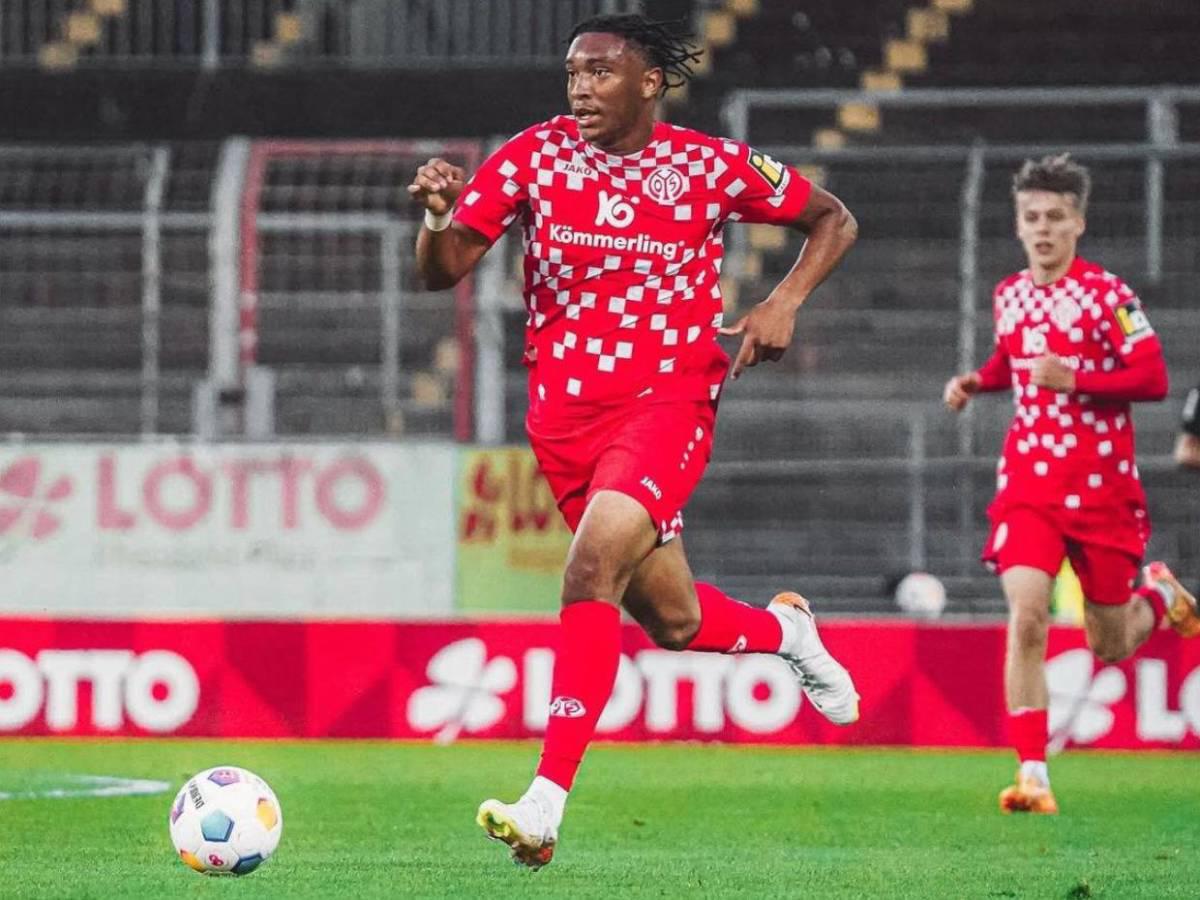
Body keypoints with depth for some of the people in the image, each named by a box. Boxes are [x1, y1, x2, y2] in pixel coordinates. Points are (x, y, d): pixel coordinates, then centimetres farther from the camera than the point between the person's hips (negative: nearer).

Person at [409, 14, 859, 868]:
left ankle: (545, 807, -29)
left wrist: (785, 302, -8)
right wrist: (439, 219, -27)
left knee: (593, 566, -27)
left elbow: (833, 220, 8)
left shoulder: (711, 165, -5)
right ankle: (783, 628, 48)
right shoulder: (533, 156, -3)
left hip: (669, 402, -4)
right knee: (673, 619, 11)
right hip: (565, 413, 4)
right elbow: (443, 272, -5)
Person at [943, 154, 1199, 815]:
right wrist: (977, 382, 8)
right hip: (1029, 482, 3)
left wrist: (1074, 380, -24)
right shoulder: (1008, 296, 7)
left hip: (1100, 488, -3)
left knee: (1109, 649, 8)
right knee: (1025, 618, -19)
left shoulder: (1107, 293, -9)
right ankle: (1032, 774, -18)